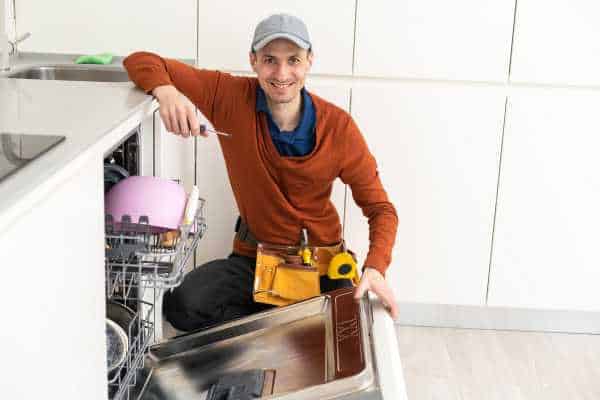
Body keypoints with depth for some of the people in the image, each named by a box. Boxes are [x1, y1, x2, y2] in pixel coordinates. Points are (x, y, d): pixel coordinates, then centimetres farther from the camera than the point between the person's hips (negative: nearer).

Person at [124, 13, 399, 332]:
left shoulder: (338, 126, -13)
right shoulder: (231, 97, -12)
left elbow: (380, 207, -6)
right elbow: (142, 62, -9)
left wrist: (375, 268, -25)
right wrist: (165, 90, -32)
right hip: (254, 257, 1)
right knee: (182, 305, -24)